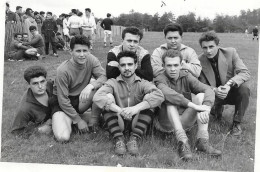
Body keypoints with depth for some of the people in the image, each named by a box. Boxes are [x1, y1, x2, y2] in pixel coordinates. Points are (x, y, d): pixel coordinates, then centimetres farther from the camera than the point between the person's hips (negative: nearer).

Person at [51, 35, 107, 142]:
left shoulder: (91, 60, -10)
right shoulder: (63, 70, -23)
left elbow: (103, 77, -17)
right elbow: (63, 100, -19)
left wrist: (90, 85, -38)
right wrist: (78, 120, -15)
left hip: (81, 99, 4)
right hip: (64, 105, -3)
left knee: (101, 88, -26)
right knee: (63, 137, -27)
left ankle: (93, 121, -8)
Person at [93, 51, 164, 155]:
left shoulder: (142, 83, 0)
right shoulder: (113, 83, 1)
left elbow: (159, 96, -22)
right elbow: (97, 97, -21)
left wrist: (136, 108, -37)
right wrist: (119, 110, -37)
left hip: (137, 121, 0)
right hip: (118, 122, 0)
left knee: (149, 98, -21)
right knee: (108, 98, -21)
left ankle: (134, 139, -25)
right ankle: (118, 139, -26)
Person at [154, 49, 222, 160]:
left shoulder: (186, 77, -1)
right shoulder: (160, 80, -12)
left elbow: (209, 90, -17)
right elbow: (168, 94, -36)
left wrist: (206, 108, -38)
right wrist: (195, 106, -43)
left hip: (184, 121, 4)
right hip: (166, 123, -3)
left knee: (201, 95, -17)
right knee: (170, 101, -30)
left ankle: (202, 141, -27)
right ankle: (182, 142, -42)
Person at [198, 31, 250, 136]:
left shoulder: (230, 52, -15)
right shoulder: (199, 61, -12)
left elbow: (245, 73, -20)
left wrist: (229, 85, -39)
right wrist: (214, 90, -31)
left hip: (232, 92, -1)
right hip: (215, 95, 2)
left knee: (244, 87, -33)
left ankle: (236, 123, -13)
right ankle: (217, 109, 13)